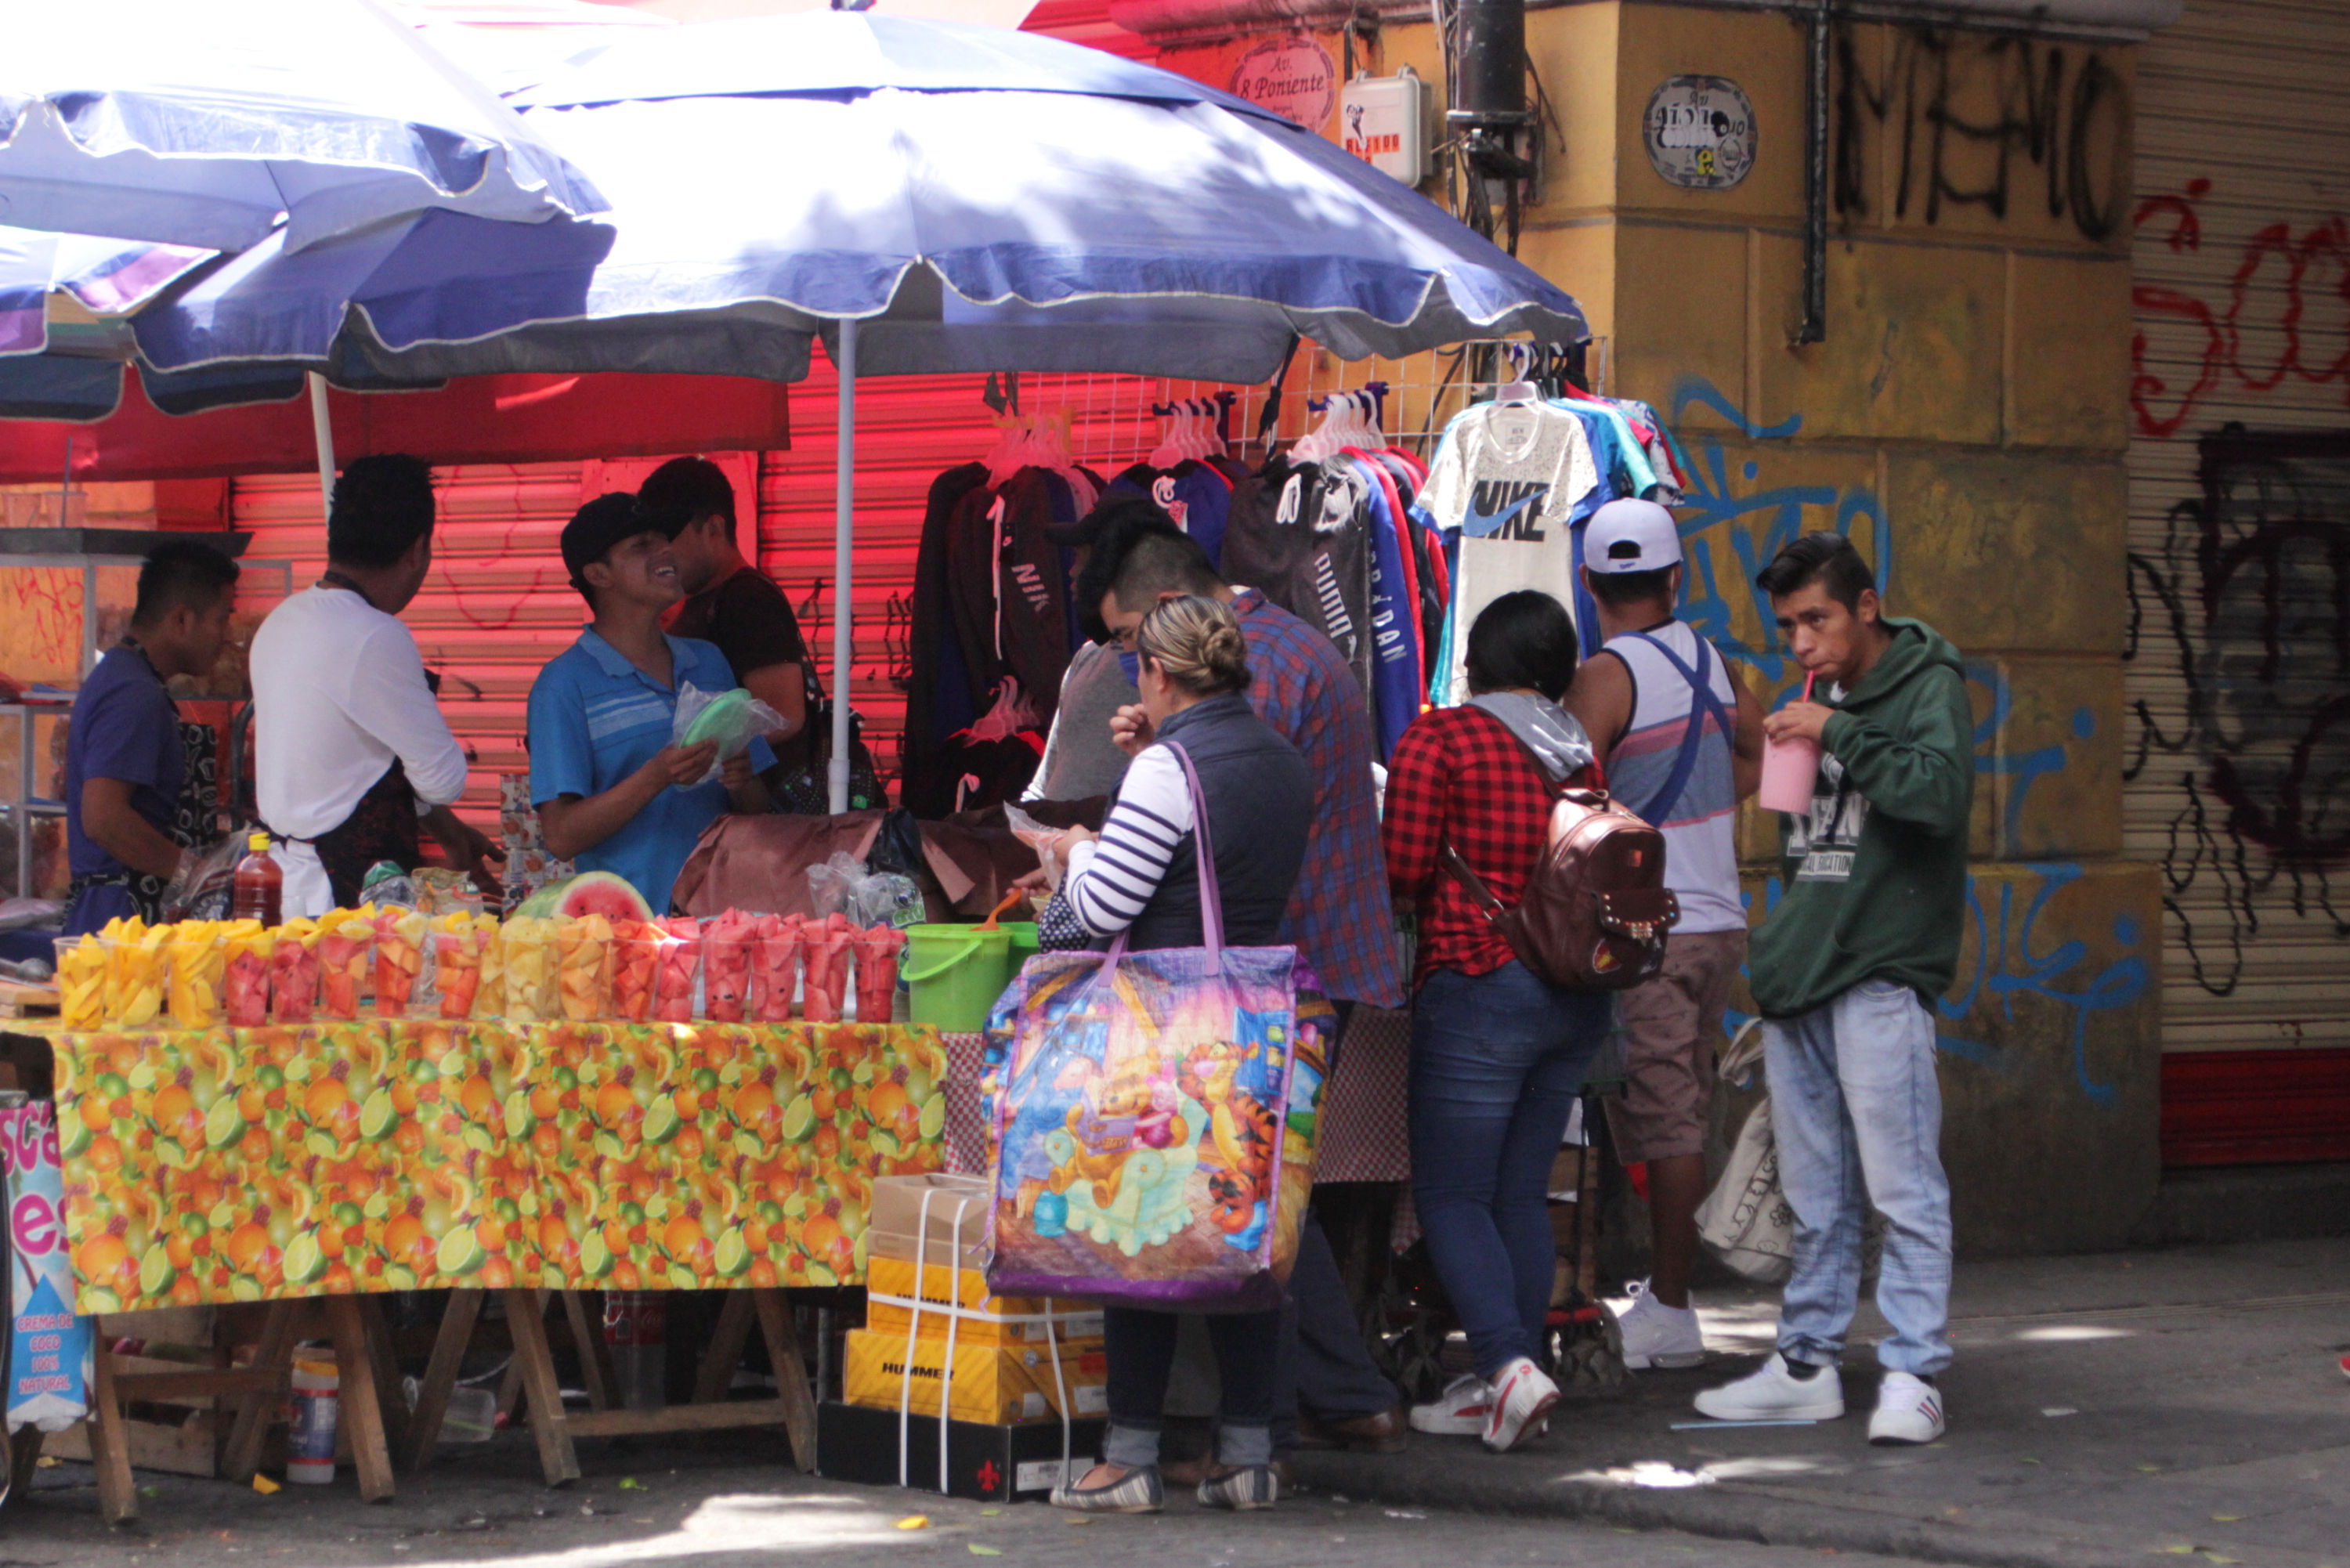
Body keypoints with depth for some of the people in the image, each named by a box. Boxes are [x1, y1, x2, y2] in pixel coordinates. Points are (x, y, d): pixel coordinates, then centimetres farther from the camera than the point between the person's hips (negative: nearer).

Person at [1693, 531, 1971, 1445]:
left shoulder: (1927, 687, -4)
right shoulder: (1821, 701, 18)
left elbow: (1940, 793, -22)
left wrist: (1838, 735, -19)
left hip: (1881, 975, -8)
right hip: (1799, 976, 8)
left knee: (1900, 1186, -9)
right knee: (1815, 1196, 12)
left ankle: (1912, 1376, -9)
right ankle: (1808, 1364, 18)